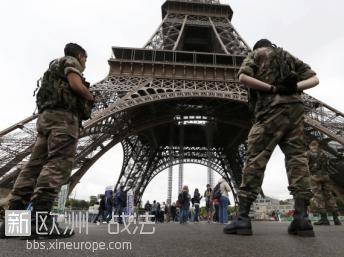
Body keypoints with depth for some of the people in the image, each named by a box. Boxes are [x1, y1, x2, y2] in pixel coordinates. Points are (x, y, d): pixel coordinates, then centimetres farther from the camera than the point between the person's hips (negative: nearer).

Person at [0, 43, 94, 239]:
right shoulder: (71, 61, 9)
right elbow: (76, 85, -11)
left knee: (36, 164, -1)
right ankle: (40, 218, -31)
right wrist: (90, 97, 7)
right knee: (58, 164, -20)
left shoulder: (55, 67, 36)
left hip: (47, 116, 9)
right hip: (63, 116, -9)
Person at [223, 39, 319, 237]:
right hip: (295, 108, 5)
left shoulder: (256, 54, 15)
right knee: (297, 157, 1)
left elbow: (243, 78, -7)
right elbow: (314, 79, 18)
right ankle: (302, 217, -8)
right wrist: (294, 87, -1)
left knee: (256, 158, -9)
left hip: (272, 110, -5)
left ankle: (243, 217, -12)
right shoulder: (289, 57, 29)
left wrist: (272, 88, -6)